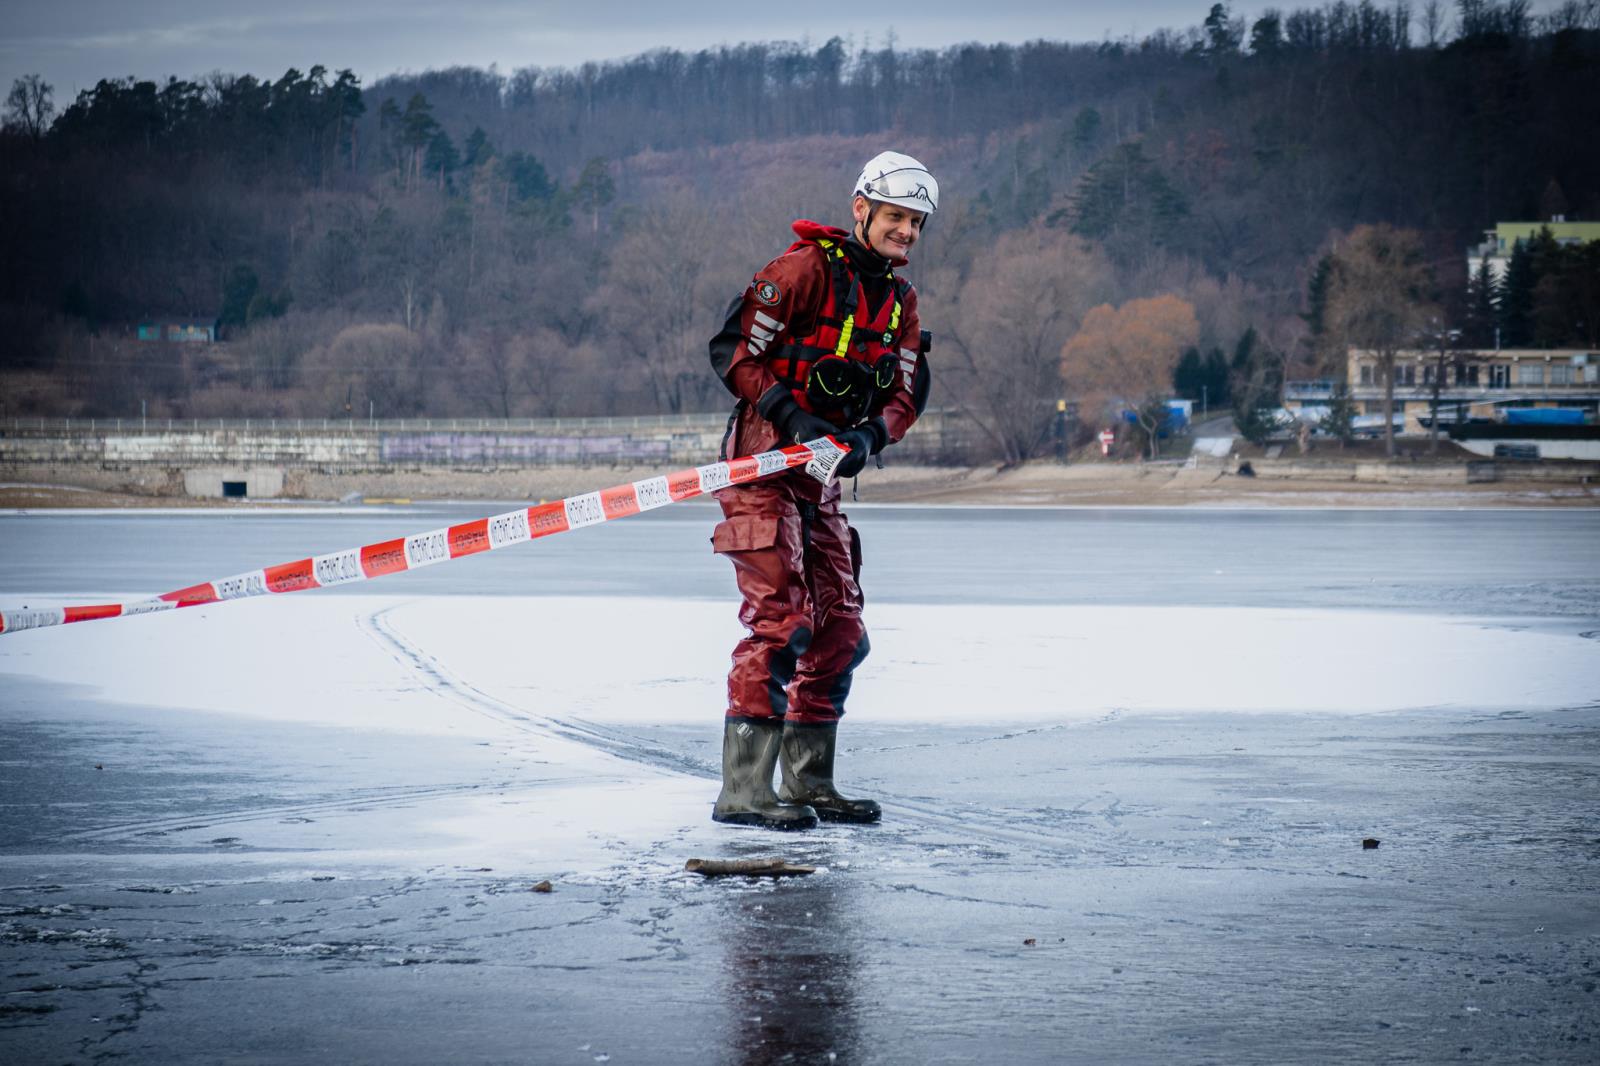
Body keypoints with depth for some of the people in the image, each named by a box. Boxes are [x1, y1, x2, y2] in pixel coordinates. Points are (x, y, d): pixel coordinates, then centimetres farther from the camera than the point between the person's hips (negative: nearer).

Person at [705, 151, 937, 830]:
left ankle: (808, 786, 20)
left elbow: (906, 394, 9)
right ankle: (743, 793, -13)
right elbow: (733, 350, -15)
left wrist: (868, 435, -12)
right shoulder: (805, 269, -12)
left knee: (840, 633, 9)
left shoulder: (900, 303, 12)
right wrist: (795, 418, -22)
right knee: (781, 623, -15)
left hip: (823, 477, 8)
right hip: (764, 466, -8)